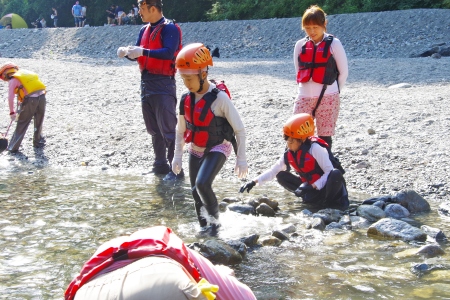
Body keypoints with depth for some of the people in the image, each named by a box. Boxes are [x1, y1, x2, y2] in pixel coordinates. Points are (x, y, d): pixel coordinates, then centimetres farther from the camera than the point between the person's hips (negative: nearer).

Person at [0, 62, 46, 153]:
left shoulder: (13, 80, 2)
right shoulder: (25, 73, 23)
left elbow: (10, 98, -5)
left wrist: (12, 112, 4)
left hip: (30, 100, -6)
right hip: (42, 97, 6)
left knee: (21, 125, 6)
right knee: (38, 123, 23)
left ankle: (13, 147, 12)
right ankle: (38, 142, 35)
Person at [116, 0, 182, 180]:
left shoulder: (169, 28, -10)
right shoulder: (144, 30, 16)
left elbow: (168, 52, -24)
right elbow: (137, 53, 16)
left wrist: (143, 52, -31)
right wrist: (126, 52, -6)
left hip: (163, 84, -9)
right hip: (146, 84, 9)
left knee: (167, 128, -9)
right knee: (153, 129, 13)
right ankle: (160, 165, 23)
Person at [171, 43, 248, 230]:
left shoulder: (219, 98, -21)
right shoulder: (186, 99, -3)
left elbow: (239, 129, -15)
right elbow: (181, 130, 12)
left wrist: (241, 158, -14)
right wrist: (177, 156, 11)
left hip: (217, 149, -6)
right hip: (195, 150, 6)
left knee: (202, 184, -24)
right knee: (196, 191, 8)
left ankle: (215, 221, -3)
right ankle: (204, 227, 26)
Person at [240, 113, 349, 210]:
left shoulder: (315, 148, -21)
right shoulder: (289, 155, 0)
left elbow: (329, 171, -22)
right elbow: (272, 171, 7)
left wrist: (313, 187, -29)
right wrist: (254, 182, -4)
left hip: (327, 187, -7)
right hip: (311, 188, 7)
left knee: (335, 175, -39)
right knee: (281, 176, -4)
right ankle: (315, 199, -9)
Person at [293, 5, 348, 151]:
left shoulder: (333, 44, -3)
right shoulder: (300, 45, 7)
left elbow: (343, 71, 2)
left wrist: (334, 91, 6)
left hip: (328, 98, -3)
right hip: (304, 97, 3)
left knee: (325, 137, 0)